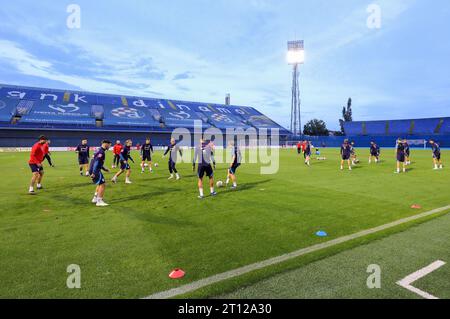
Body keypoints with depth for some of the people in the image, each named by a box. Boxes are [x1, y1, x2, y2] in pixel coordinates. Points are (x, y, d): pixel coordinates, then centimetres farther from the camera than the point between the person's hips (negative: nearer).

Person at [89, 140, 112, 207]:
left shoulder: (100, 151, 16)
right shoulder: (101, 152, -16)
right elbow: (96, 162, -24)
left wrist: (104, 169, 28)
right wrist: (94, 173, -28)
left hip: (94, 170, 11)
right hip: (95, 171, -11)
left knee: (100, 184, 22)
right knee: (103, 184, -8)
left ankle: (95, 198, 28)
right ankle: (99, 201, -6)